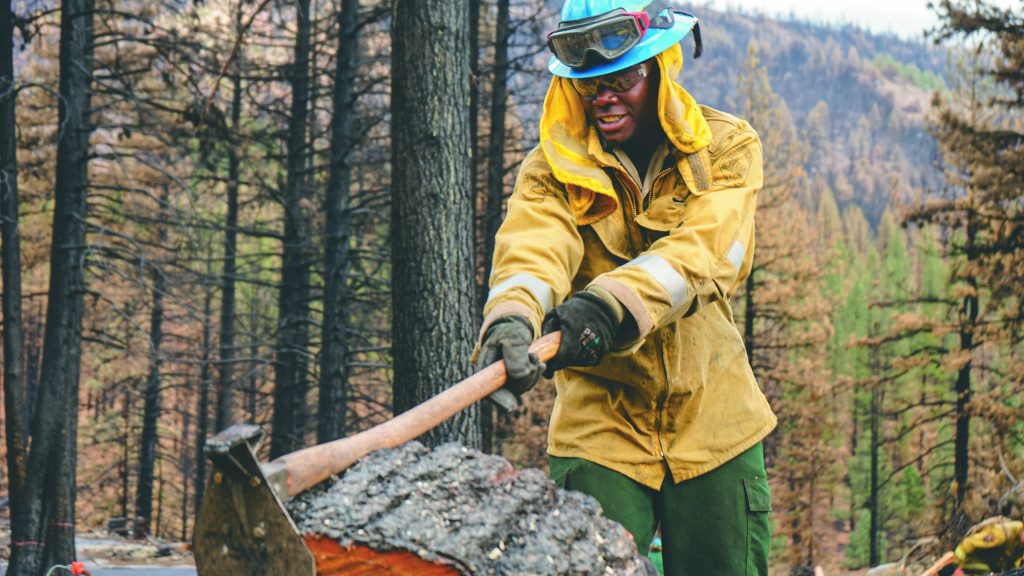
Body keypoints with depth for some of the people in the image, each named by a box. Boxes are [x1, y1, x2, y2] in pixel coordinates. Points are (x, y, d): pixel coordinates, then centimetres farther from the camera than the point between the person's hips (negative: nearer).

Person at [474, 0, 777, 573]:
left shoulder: (726, 148, -1)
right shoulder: (552, 169, 0)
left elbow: (704, 249, -19)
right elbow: (531, 249, -20)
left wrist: (612, 304, -38)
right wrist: (512, 317, -45)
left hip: (714, 424, 1)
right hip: (600, 426, 0)